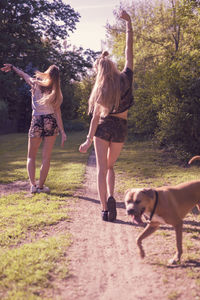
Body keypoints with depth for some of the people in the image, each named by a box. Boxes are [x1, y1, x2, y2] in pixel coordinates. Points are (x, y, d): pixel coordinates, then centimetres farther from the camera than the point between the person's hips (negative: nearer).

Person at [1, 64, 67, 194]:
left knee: (31, 157, 13)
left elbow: (23, 74, 14)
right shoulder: (55, 92, -4)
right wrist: (62, 132, -5)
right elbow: (57, 113, -7)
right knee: (46, 157, 7)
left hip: (36, 122, 0)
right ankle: (41, 186, 9)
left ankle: (33, 184, 0)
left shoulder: (36, 83, -3)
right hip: (51, 122, 0)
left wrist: (12, 67, 31)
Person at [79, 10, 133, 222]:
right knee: (110, 166, 20)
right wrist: (128, 23, 7)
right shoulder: (125, 78, -4)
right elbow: (129, 50, 1)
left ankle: (104, 209, -1)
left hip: (103, 128, -2)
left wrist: (89, 140, 0)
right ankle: (110, 197, -5)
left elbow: (96, 117, -6)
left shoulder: (101, 90, -6)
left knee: (101, 169, 4)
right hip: (120, 129, 2)